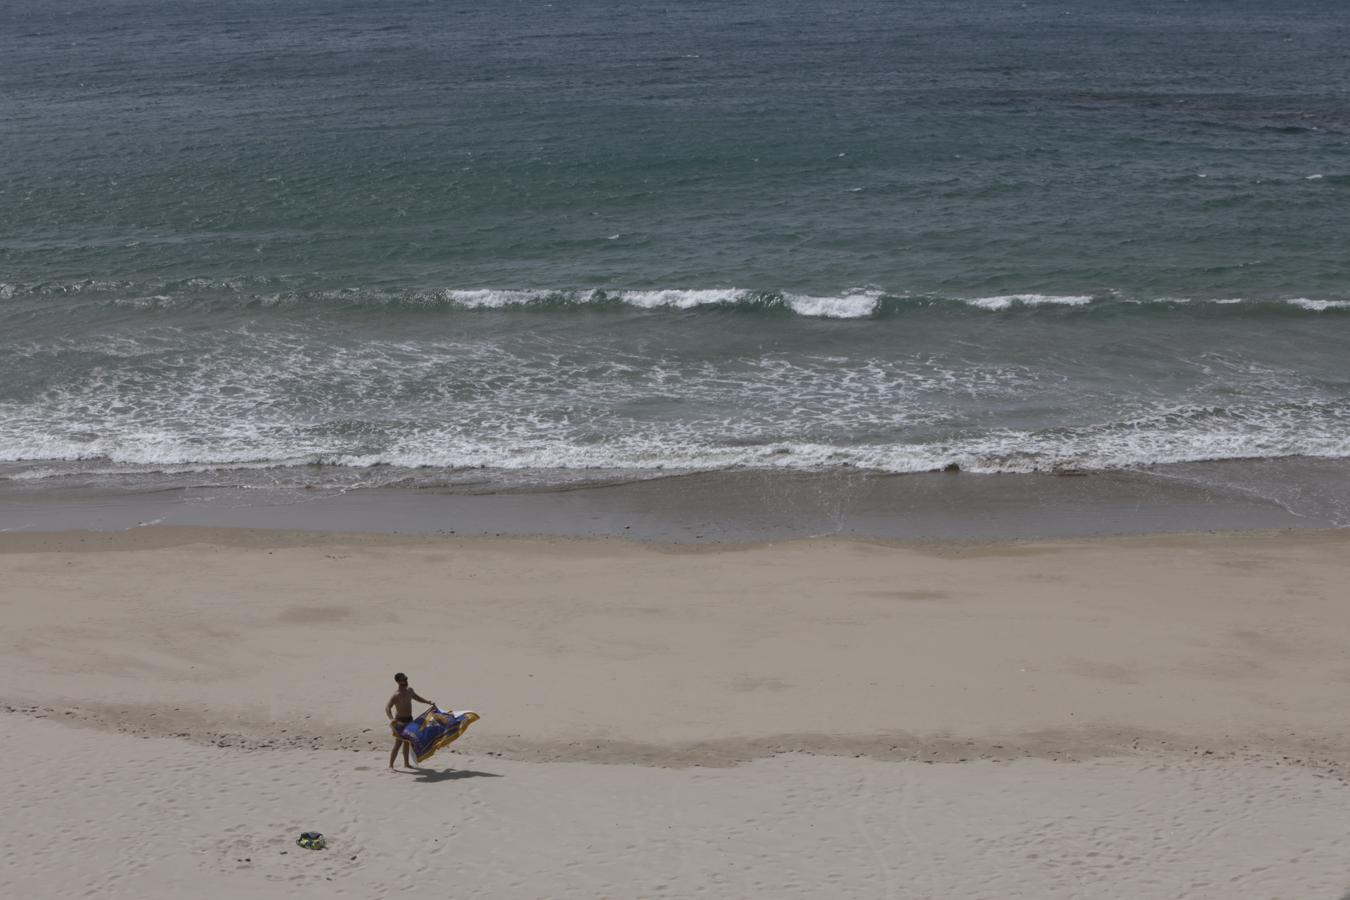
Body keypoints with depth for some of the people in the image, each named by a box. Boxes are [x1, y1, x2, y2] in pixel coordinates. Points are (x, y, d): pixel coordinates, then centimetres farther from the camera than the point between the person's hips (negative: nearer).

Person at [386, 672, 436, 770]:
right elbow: (387, 708, -29)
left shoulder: (410, 691, 5)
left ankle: (406, 763, 27)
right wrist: (391, 719, -45)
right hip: (400, 721, -8)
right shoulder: (396, 695, -20)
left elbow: (418, 698, 25)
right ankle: (390, 766, -4)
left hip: (409, 720, 8)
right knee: (398, 744, -9)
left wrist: (429, 702, 14)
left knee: (406, 742, 16)